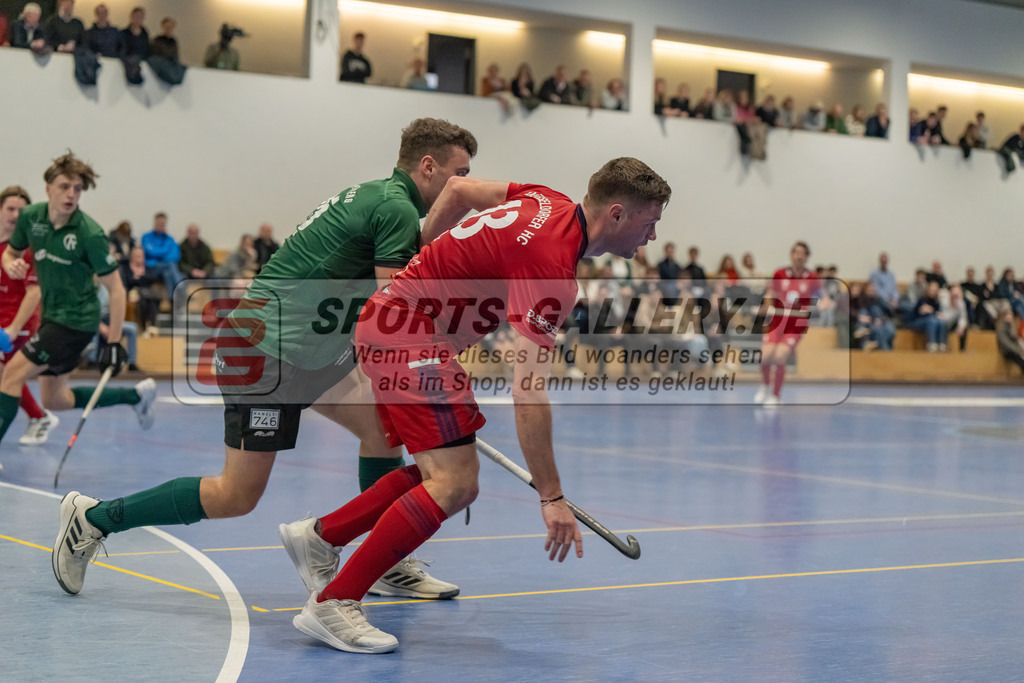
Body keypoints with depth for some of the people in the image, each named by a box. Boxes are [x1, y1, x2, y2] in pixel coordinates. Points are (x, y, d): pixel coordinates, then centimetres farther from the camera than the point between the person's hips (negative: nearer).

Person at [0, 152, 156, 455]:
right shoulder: (30, 216, -4)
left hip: (77, 319, -7)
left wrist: (114, 342, -20)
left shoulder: (90, 233, -20)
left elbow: (116, 288, -16)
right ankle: (136, 395, 29)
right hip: (52, 314, 7)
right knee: (55, 401, 14)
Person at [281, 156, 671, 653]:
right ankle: (333, 604, -16)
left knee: (449, 474, 13)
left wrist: (424, 265, 26)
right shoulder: (553, 269, -22)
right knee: (454, 482, -17)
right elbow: (528, 393, -27)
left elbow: (458, 190, 19)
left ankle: (320, 536, 20)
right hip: (409, 335, -10)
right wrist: (551, 498, -25)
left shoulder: (551, 202, 5)